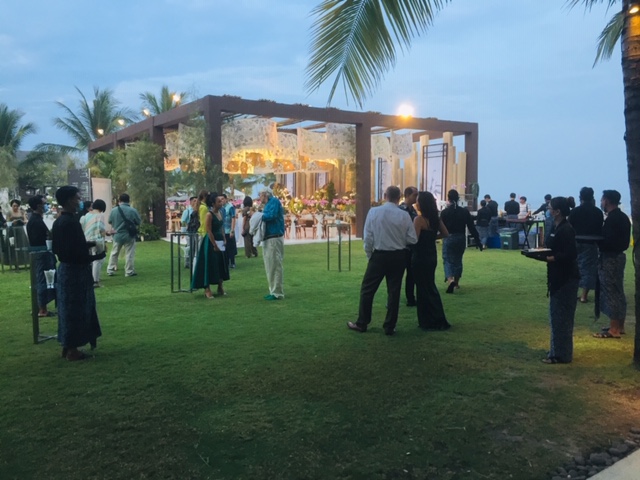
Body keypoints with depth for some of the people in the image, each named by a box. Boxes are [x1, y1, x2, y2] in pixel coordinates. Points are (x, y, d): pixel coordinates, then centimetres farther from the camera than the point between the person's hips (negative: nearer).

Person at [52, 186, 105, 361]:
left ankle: (68, 346, 25)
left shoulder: (60, 221, 10)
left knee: (69, 311, 16)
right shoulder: (70, 222, -21)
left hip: (66, 269, 10)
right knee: (75, 311, 0)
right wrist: (95, 256, -12)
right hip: (75, 271, -10)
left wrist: (89, 244, 14)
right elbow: (74, 252, -24)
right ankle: (72, 349, 10)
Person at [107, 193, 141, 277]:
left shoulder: (114, 210, -8)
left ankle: (110, 270, 21)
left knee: (114, 253, 16)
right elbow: (138, 222, -3)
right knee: (129, 254, 5)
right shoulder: (133, 210, -13)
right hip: (129, 236, -2)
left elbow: (110, 221, 4)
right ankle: (129, 272, 7)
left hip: (117, 235, 3)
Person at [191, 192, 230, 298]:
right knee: (210, 266, -2)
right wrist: (215, 245, -17)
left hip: (220, 242, 8)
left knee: (221, 265, 13)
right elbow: (209, 232, -18)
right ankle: (207, 289, 6)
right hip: (211, 243, -8)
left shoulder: (220, 212, 8)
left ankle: (220, 288, 25)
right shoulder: (209, 214, -15)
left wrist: (224, 240, 7)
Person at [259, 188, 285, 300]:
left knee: (275, 265, -8)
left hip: (274, 238, -10)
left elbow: (272, 216, -18)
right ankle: (274, 291, 18)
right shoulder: (267, 205, 20)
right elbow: (267, 217, 15)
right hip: (268, 238, 10)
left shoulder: (274, 201, -5)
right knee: (270, 266, 12)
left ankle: (277, 293, -5)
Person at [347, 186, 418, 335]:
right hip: (398, 256, 2)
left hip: (379, 255, -2)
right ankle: (389, 327, 17)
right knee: (394, 291, 11)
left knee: (367, 289, 11)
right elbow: (413, 240, -2)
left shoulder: (373, 212, -9)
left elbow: (368, 237, -8)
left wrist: (369, 255, 6)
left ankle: (362, 324, 18)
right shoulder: (404, 216, -7)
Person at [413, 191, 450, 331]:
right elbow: (445, 234, 13)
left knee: (424, 289, 3)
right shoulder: (435, 218, 6)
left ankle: (430, 321, 10)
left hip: (421, 257, -8)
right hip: (431, 256, 8)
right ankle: (437, 320, 25)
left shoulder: (419, 219, -18)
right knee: (430, 287, 18)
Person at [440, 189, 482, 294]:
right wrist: (477, 241, 1)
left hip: (448, 238, -3)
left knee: (448, 260, -1)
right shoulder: (464, 211, -2)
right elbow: (471, 227, -2)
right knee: (458, 260, 19)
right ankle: (456, 282, 28)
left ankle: (450, 280, -27)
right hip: (461, 238, 3)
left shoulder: (445, 212, -9)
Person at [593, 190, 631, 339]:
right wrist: (600, 240, 5)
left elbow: (609, 241, -24)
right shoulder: (622, 216, 11)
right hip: (618, 255, 10)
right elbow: (617, 239, 12)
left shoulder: (612, 219, -19)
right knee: (618, 292, 15)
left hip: (610, 258, -10)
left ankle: (613, 330, 0)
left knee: (610, 293, -4)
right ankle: (619, 326, 23)